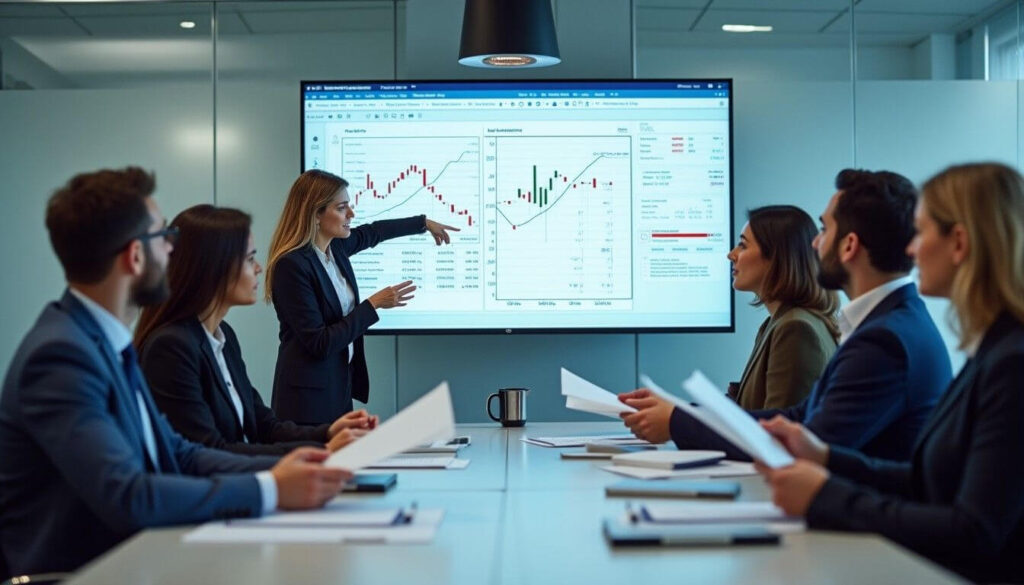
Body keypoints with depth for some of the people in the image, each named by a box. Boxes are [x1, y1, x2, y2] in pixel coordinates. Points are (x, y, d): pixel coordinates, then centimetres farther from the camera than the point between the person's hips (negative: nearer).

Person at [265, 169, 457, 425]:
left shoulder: (334, 247, 3)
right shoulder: (292, 264, -21)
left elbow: (371, 233, 27)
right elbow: (319, 343, -22)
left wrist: (424, 223, 37)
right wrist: (373, 305, -17)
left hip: (341, 385, 8)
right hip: (309, 394, -8)